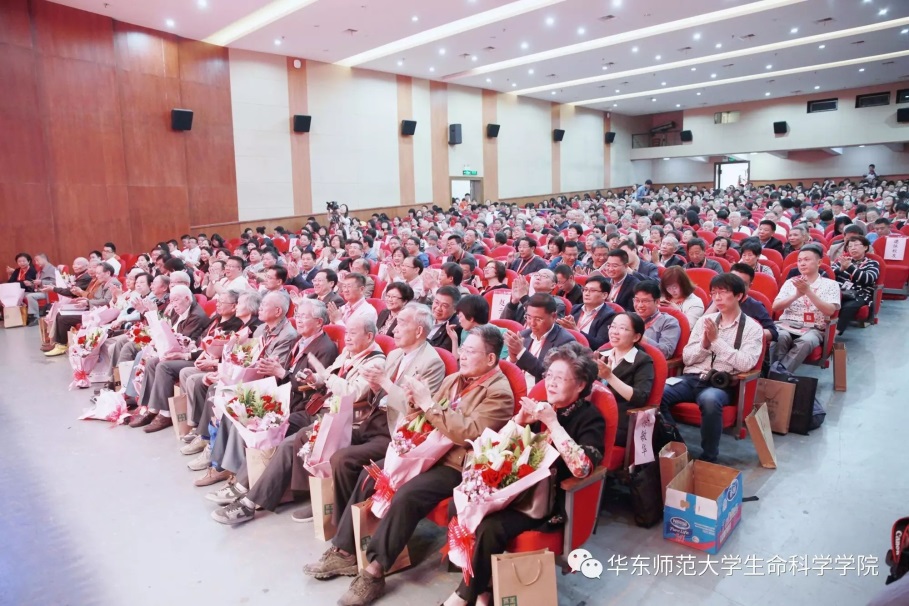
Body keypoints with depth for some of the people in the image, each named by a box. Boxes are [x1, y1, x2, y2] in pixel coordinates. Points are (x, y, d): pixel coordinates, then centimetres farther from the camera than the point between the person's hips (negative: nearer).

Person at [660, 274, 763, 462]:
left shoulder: (752, 328, 5)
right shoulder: (705, 320, 16)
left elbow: (746, 364, -11)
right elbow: (686, 358, 12)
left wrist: (717, 340, -12)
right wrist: (704, 344, -6)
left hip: (721, 384, -3)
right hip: (692, 379, 4)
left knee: (709, 399, -40)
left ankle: (709, 457, -19)